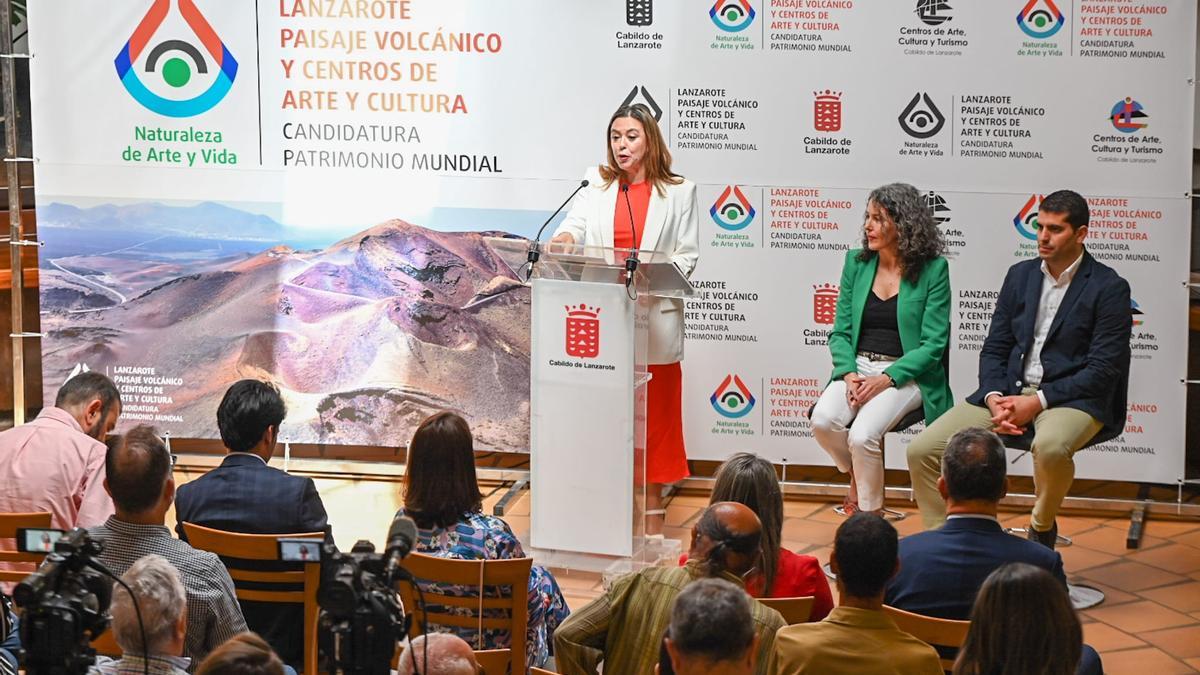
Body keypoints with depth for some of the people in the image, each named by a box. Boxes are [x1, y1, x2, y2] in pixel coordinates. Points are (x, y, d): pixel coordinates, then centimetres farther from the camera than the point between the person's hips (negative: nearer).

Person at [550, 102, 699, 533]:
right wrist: (564, 237, -27)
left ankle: (653, 510, 8)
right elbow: (575, 223, -3)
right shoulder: (597, 187, 13)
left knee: (653, 412, 1)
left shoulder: (679, 192, 6)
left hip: (654, 317, -2)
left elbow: (687, 256, 1)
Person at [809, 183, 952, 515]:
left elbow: (932, 344, -8)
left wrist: (886, 379, -19)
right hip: (857, 366, 4)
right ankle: (855, 473, 7)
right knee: (823, 421, -26)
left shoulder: (933, 269, -5)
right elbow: (840, 331, 9)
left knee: (863, 435, -29)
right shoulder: (856, 262, 8)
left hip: (906, 373, -4)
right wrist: (848, 374, -10)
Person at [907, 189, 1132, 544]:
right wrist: (994, 398, -8)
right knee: (922, 450, -14)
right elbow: (994, 349, 13)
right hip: (1009, 392, 5)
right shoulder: (1020, 275, 13)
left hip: (1069, 397, -5)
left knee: (1051, 446, -40)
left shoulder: (1109, 288, -4)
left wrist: (1038, 402, -17)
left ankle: (1042, 528, -10)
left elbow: (1103, 369, -10)